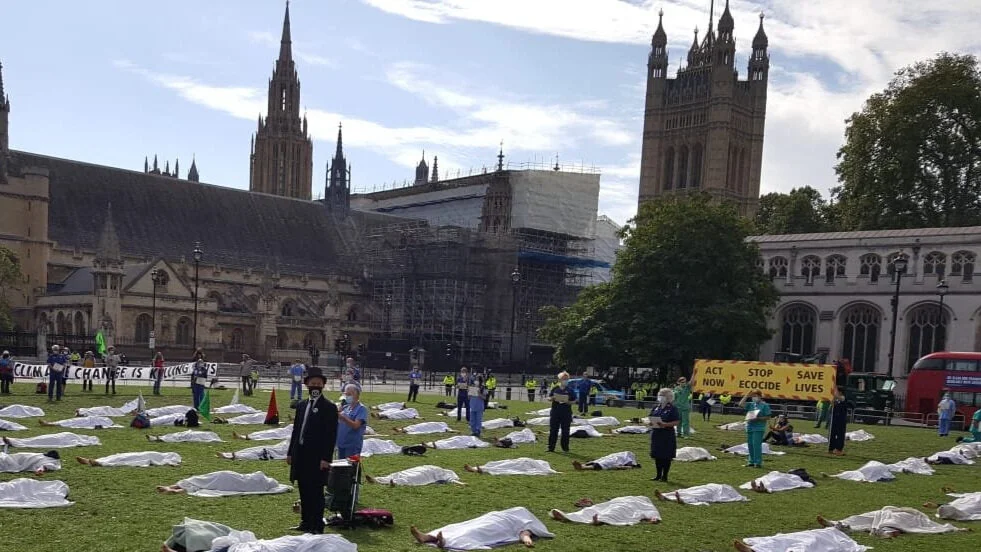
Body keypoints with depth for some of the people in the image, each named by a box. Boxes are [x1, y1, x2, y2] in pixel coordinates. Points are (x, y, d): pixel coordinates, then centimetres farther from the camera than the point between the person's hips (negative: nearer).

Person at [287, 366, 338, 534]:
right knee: (304, 491, 14)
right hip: (301, 455, 7)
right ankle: (306, 522, 24)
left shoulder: (329, 407, -6)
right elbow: (296, 430, 17)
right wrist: (290, 453, 13)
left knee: (316, 492, -2)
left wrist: (326, 458, -16)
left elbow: (331, 435, -11)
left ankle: (317, 526, 4)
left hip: (317, 457, -7)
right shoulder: (301, 405, 15)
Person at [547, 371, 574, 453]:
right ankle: (551, 447, 8)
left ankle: (565, 448, 13)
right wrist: (553, 398, -12)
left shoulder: (570, 390, 4)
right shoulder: (555, 388, 7)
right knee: (553, 430, 2)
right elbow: (549, 398, 10)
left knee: (565, 431, 3)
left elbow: (573, 401, 4)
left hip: (566, 413, -1)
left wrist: (568, 402, -16)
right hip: (555, 412, 1)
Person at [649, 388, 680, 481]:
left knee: (666, 456, 0)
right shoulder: (656, 407, 11)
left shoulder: (672, 408, -6)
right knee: (657, 455, 10)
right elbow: (651, 418, 18)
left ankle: (665, 476, 9)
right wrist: (651, 423, -5)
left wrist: (665, 424, -23)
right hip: (656, 434, 6)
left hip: (667, 435, -6)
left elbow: (677, 422, -11)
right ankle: (658, 475, 21)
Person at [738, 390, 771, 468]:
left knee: (756, 445, -13)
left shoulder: (764, 405, -1)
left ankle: (758, 462, -10)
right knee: (750, 445, 8)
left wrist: (758, 418, -15)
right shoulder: (751, 404, 14)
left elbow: (768, 417, -4)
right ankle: (752, 461, 17)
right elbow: (741, 404, 3)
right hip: (749, 427, 6)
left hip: (758, 428, -6)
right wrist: (746, 396, 1)